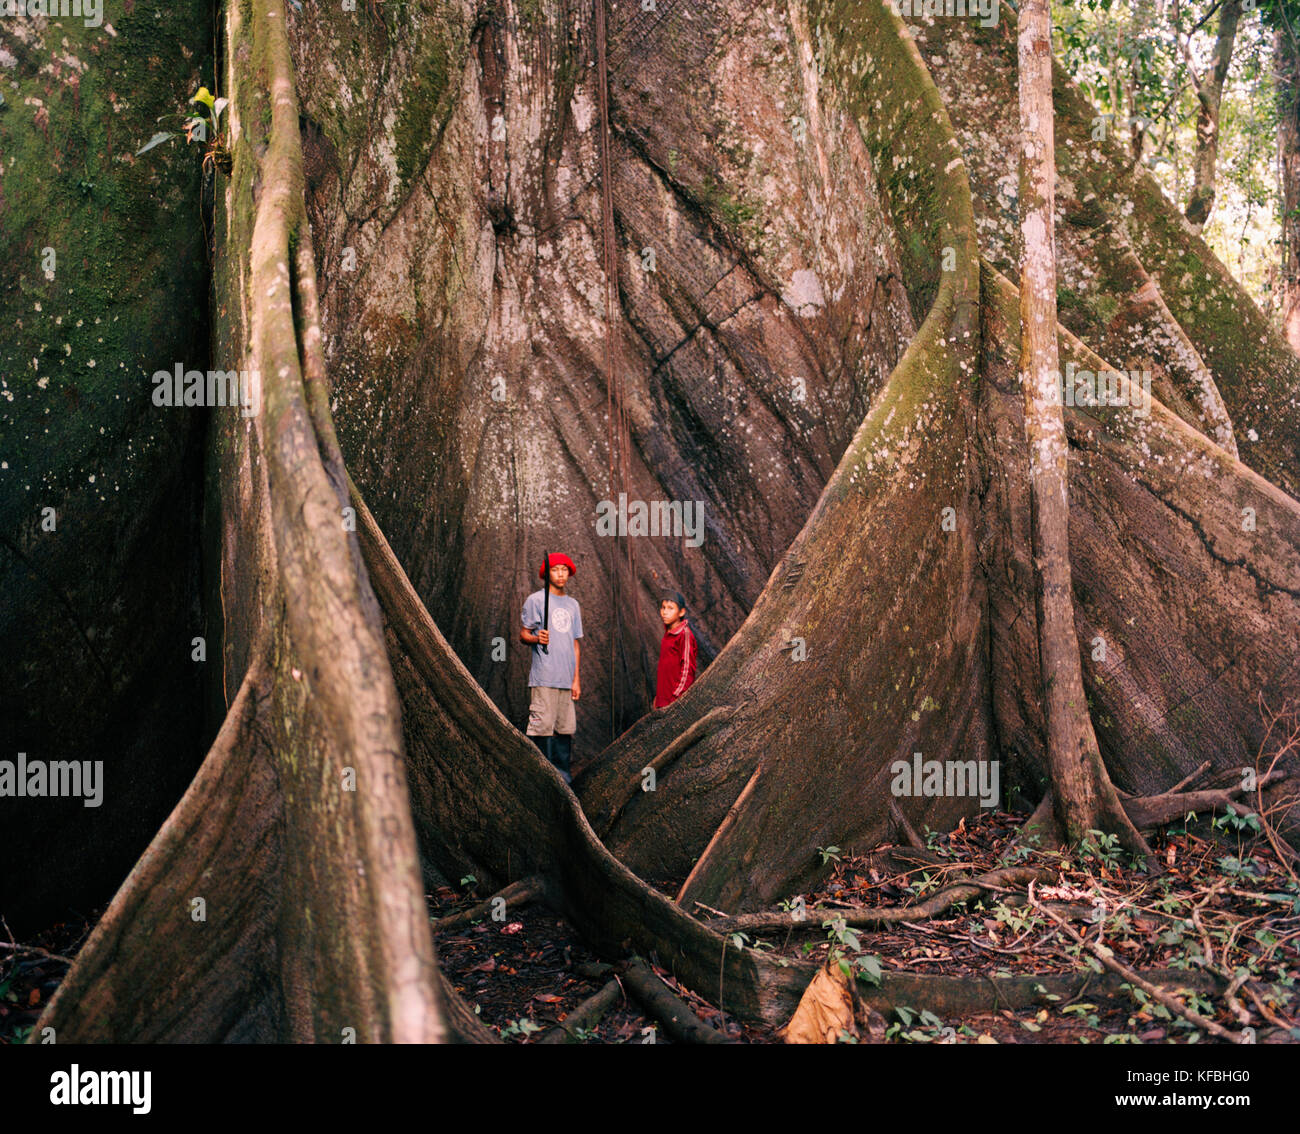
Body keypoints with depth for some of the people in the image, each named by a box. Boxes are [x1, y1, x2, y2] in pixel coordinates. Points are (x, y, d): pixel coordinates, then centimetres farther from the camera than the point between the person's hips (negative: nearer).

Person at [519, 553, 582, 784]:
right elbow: (523, 634, 1)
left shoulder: (573, 605, 19)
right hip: (543, 677, -5)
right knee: (542, 728, -9)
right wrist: (537, 638, -22)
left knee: (565, 729, 4)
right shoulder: (535, 600, 3)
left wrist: (576, 678, 13)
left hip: (567, 679, 5)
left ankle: (564, 779, 11)